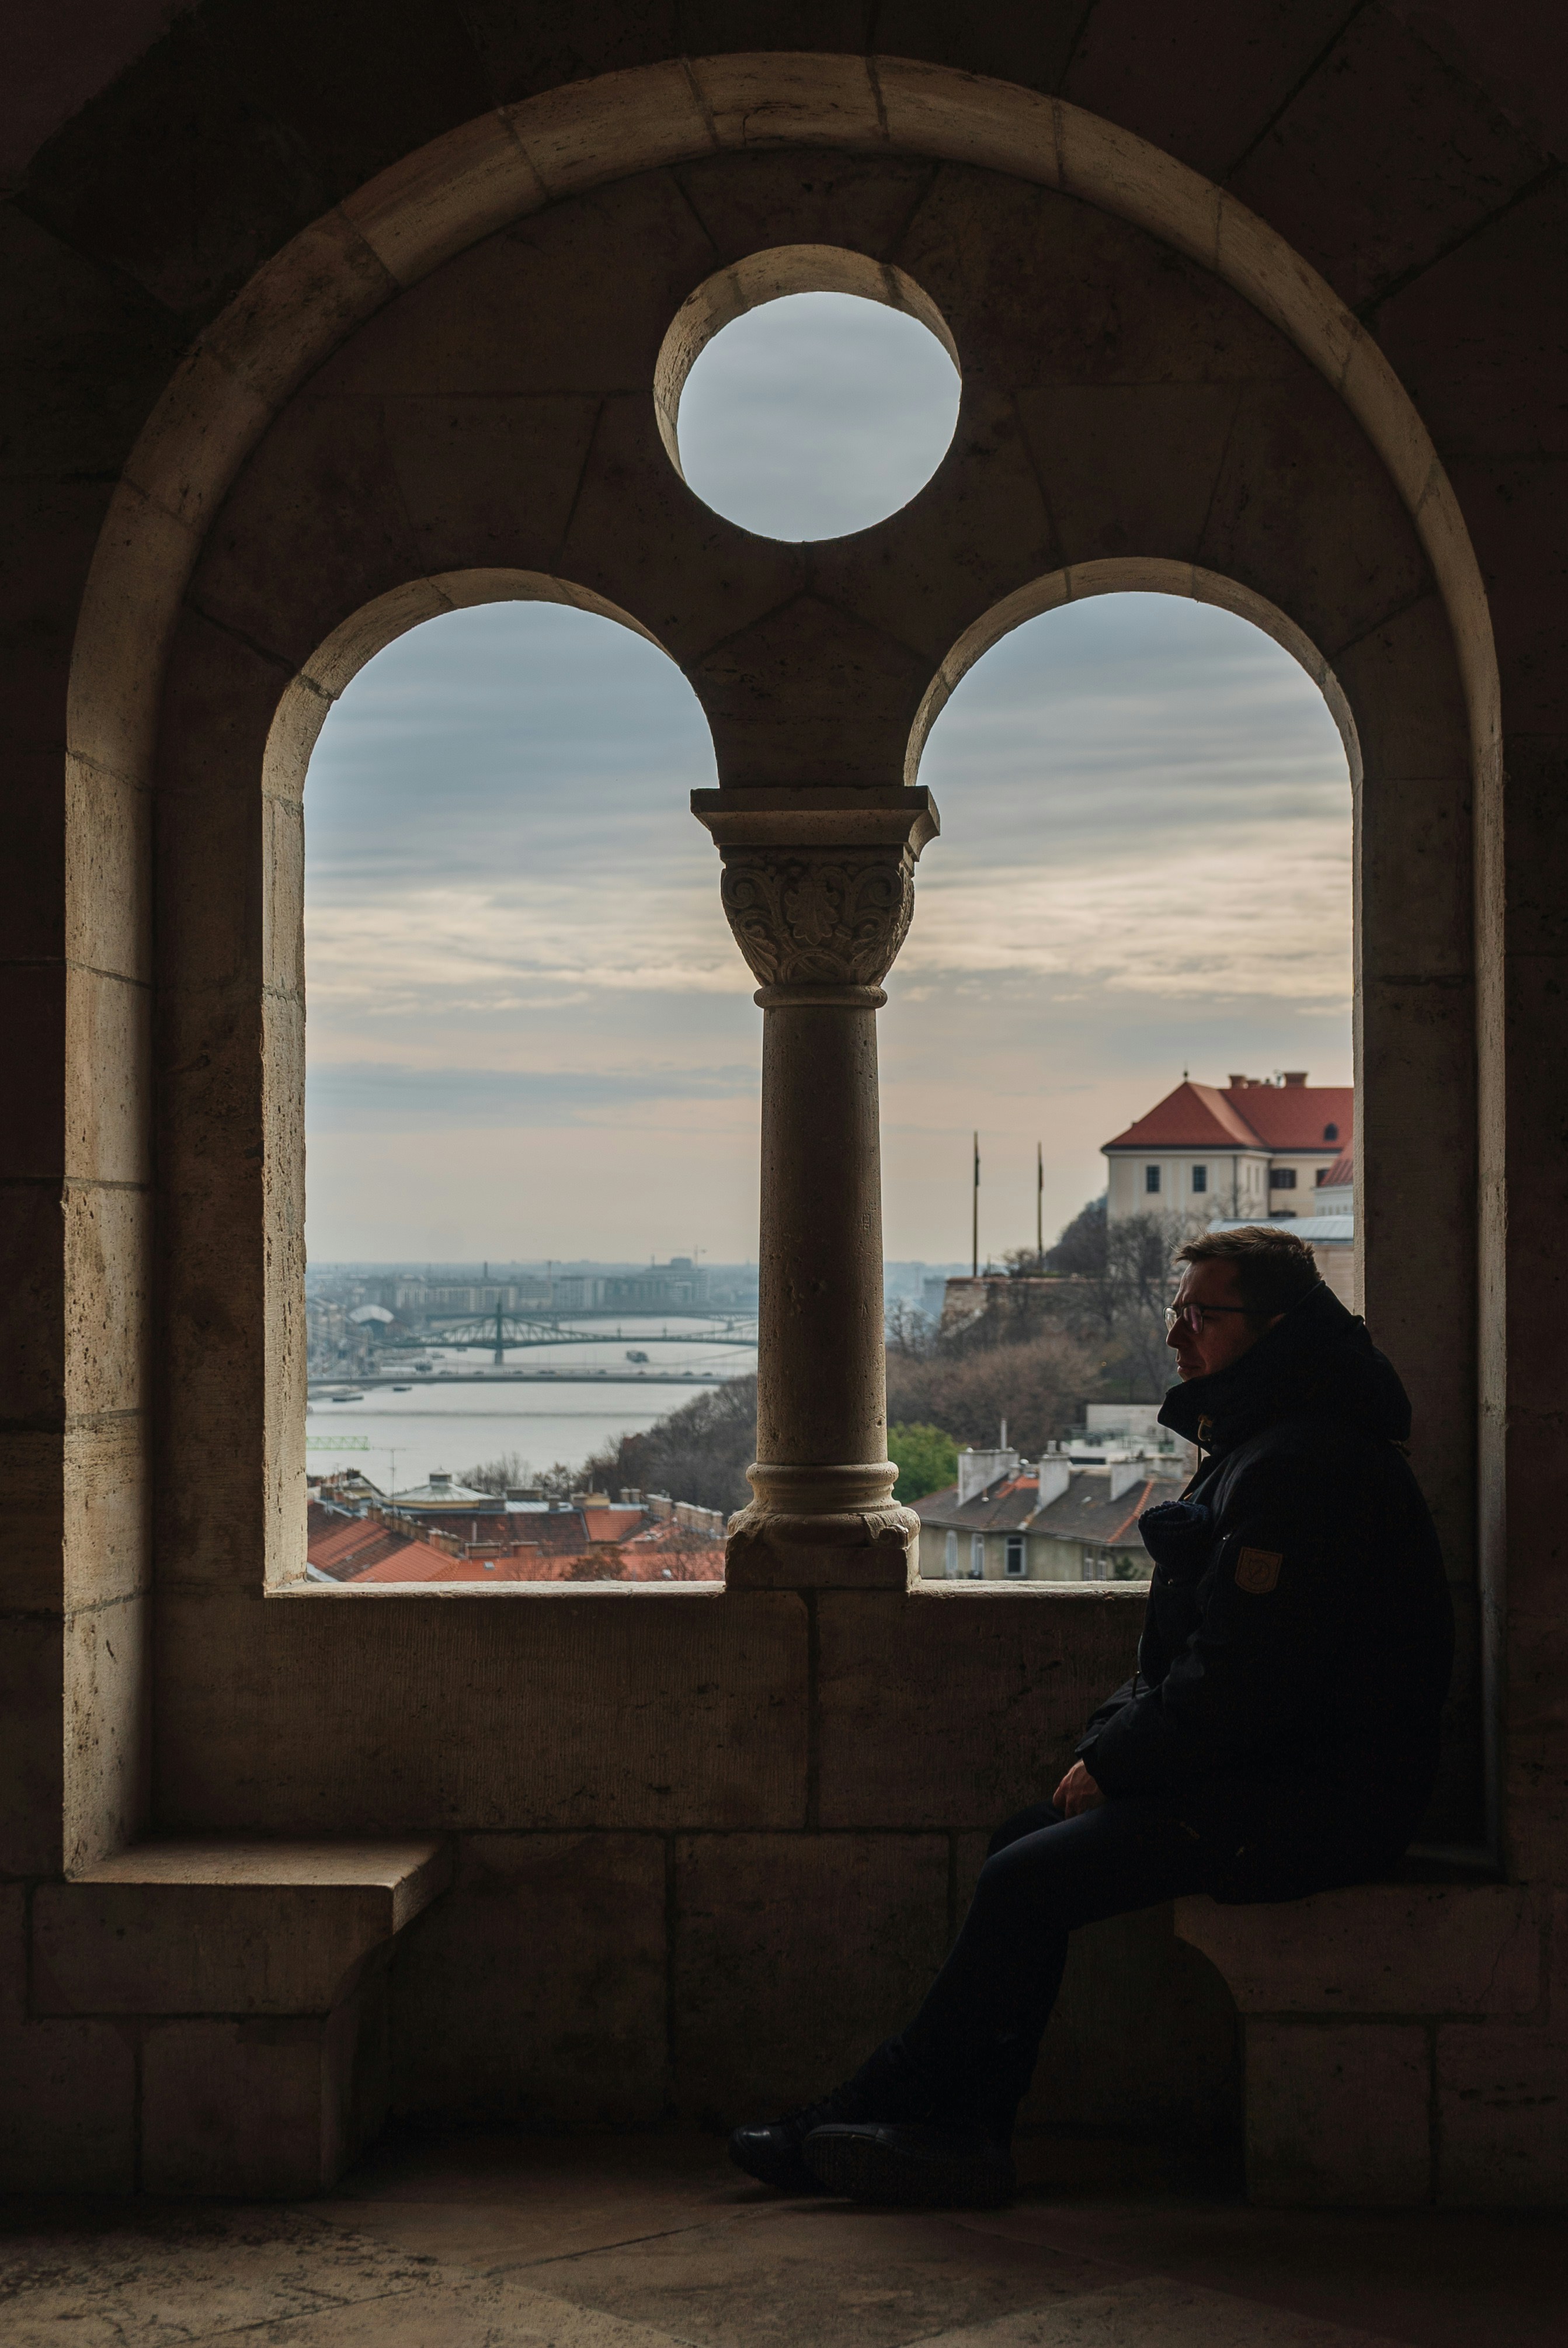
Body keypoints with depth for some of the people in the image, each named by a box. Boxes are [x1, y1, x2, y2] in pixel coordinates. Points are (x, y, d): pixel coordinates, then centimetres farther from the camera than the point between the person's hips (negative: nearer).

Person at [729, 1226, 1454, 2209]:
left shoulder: (1300, 1466, -18)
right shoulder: (1252, 1446, 16)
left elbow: (1235, 1685, -23)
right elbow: (1199, 1658, 19)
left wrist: (1112, 1765, -11)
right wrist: (1113, 1747, 4)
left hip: (1317, 1802, -10)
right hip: (1278, 1779, 10)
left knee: (1030, 1880, -14)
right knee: (1028, 1843, 6)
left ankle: (898, 2113, -1)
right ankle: (960, 2132, 3)